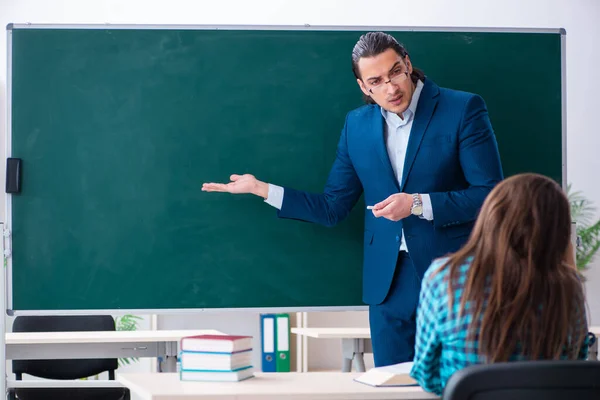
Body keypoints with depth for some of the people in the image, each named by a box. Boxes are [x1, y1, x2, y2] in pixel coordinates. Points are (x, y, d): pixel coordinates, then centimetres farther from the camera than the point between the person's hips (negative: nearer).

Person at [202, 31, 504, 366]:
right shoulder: (357, 124, 8)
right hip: (388, 284, 4)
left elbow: (491, 195, -10)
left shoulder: (463, 109, -6)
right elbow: (332, 209, 12)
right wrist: (260, 188, 6)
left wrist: (418, 204, -20)